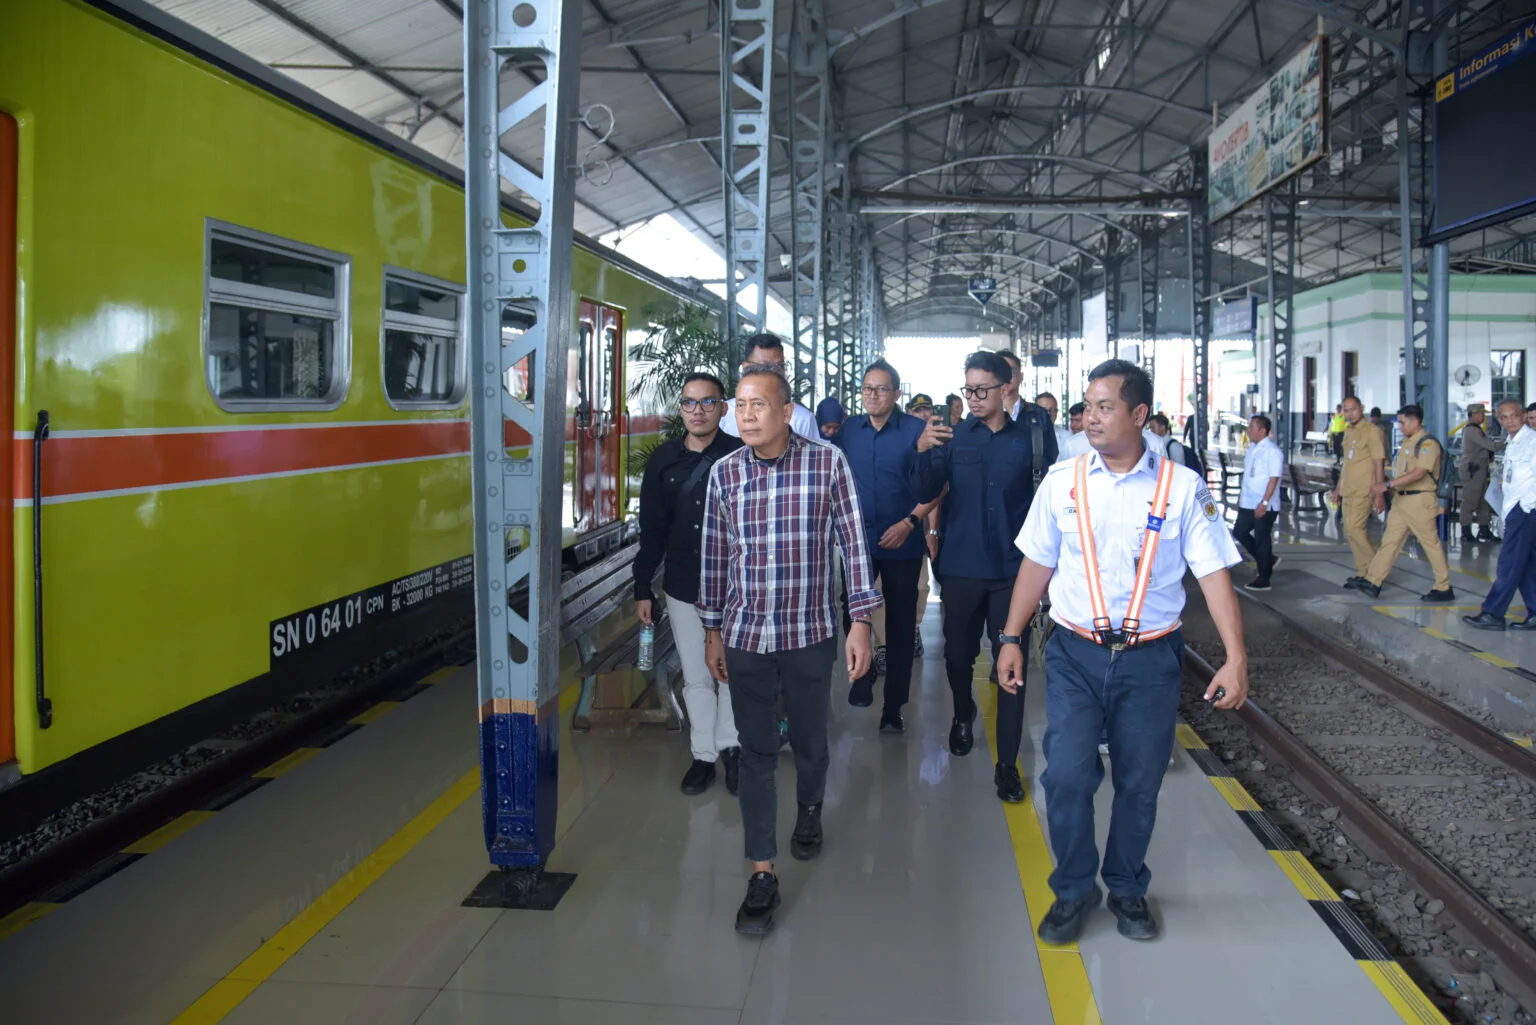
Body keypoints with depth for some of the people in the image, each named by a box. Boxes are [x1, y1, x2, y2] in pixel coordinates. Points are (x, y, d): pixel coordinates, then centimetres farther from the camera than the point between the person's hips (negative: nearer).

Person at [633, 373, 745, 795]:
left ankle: (729, 745, 27)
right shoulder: (663, 460, 1)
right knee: (695, 677, 12)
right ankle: (704, 755, 24)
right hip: (682, 587, 3)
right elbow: (652, 530, 6)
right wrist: (643, 588, 6)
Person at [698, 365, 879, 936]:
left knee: (809, 740, 17)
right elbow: (714, 555, 6)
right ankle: (762, 872, 13)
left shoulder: (828, 463, -8)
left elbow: (853, 542, -5)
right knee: (756, 752, 4)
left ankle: (810, 810, 48)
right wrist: (712, 631, 9)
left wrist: (861, 620, -7)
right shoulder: (724, 472, -1)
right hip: (745, 634, 1)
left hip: (811, 632, -1)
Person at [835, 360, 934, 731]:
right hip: (857, 537, 2)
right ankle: (863, 671, 28)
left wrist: (909, 523, -17)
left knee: (900, 624, 7)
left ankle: (893, 707, 18)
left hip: (902, 543, -2)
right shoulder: (847, 429, 4)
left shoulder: (916, 429, -7)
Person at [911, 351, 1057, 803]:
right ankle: (963, 714, 45)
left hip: (1012, 567, -1)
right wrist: (923, 453, -24)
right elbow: (926, 493, -6)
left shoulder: (1032, 436, -1)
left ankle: (1007, 764, 9)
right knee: (958, 653, 14)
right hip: (961, 566, 2)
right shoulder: (954, 436, 1)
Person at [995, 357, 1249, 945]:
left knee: (1139, 783, 11)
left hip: (1150, 658, 0)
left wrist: (1235, 656, -13)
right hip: (1075, 653, 1)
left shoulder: (1183, 488, -4)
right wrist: (1011, 639, 6)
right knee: (1066, 776, -3)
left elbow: (1214, 573, -6)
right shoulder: (1063, 481, 2)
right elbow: (1037, 564, 8)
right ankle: (1073, 890, 20)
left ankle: (1127, 890, 33)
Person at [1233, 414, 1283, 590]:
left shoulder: (1272, 451, -17)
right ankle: (1267, 561, 28)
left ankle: (1263, 579, 10)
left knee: (1262, 539, -1)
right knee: (1239, 532, 13)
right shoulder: (1253, 447, 11)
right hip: (1248, 503, 9)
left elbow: (1274, 479, -20)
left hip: (1264, 507, -9)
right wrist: (1241, 495, 19)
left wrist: (1264, 503, -23)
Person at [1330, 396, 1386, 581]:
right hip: (1348, 490, 8)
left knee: (1354, 529, -13)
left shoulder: (1372, 431, -10)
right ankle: (1363, 573, 16)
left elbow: (1378, 464, -13)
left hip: (1363, 491, -8)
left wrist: (1379, 494, -16)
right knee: (1350, 532, 8)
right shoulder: (1348, 431, 14)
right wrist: (1338, 488, 21)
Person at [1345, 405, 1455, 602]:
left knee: (1431, 544, 0)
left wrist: (1388, 486, -27)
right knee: (1389, 541, 8)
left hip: (1420, 501, -9)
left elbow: (1418, 473, -24)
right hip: (1401, 499, 9)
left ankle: (1444, 588, 9)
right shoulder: (1407, 442, 14)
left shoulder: (1427, 443, -14)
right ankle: (1372, 582, 9)